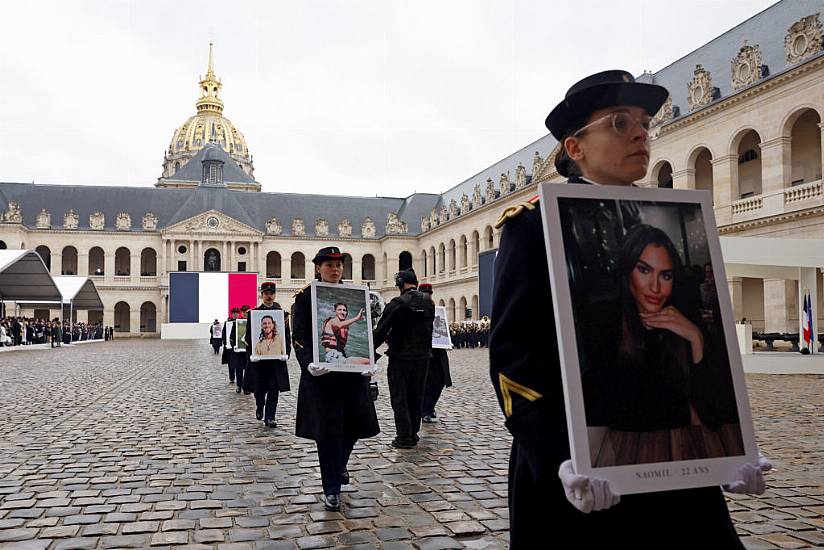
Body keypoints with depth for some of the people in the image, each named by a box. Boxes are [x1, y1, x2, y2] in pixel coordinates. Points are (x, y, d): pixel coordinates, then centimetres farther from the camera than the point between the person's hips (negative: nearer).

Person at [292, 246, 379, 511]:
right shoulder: (305, 297, -2)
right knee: (327, 430, -1)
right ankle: (332, 489, 13)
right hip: (322, 373, -4)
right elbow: (299, 336, -7)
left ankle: (339, 464, 40)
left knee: (357, 422, 8)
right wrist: (308, 364, -23)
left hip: (353, 371, 4)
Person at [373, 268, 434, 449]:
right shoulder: (429, 302, 5)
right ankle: (413, 433, 21)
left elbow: (381, 331, -15)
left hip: (401, 357, -5)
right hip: (423, 356, 6)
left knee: (399, 398, 3)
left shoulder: (397, 303, -14)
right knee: (416, 396, 15)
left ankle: (404, 437, 3)